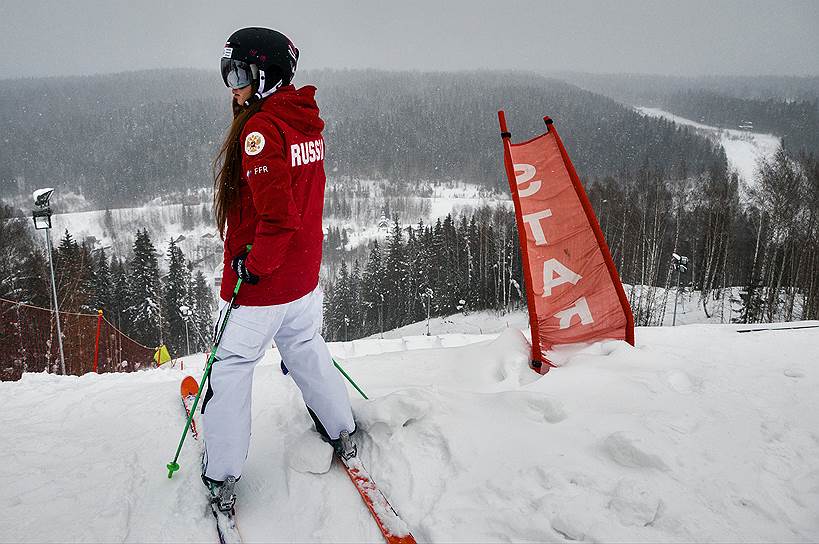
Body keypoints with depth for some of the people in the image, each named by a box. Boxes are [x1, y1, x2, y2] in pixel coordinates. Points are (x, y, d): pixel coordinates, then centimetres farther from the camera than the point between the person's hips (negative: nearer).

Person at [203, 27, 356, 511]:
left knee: (231, 367, 7)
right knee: (307, 350, 23)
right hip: (304, 273, 8)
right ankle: (343, 432, 39)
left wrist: (253, 265, -16)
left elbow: (278, 215, -28)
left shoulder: (259, 129, -21)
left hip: (259, 278, -8)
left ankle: (222, 477, 19)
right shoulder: (307, 124, 6)